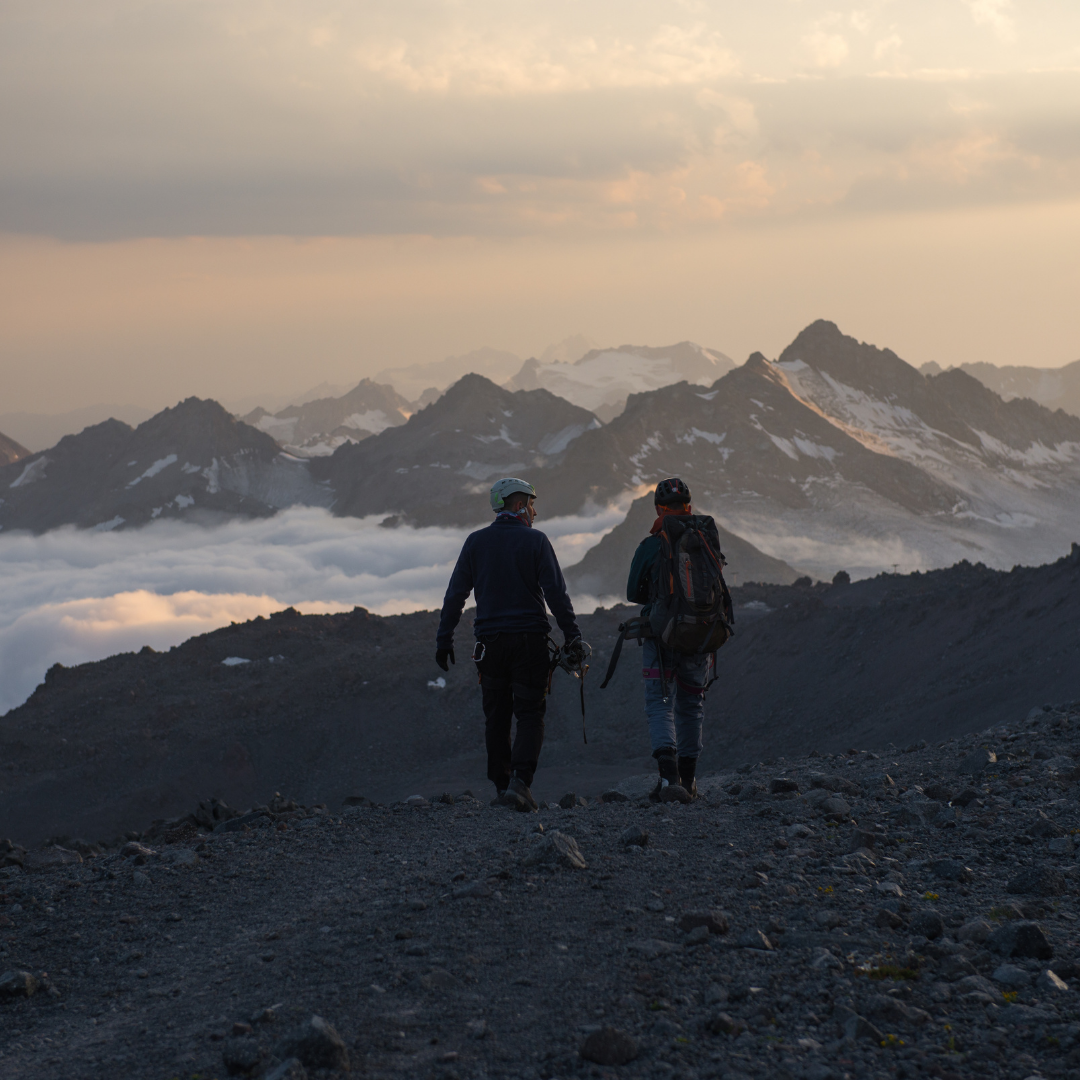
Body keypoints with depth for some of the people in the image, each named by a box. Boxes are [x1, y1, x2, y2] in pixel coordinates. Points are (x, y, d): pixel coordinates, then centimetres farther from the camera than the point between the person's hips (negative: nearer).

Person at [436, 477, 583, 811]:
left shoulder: (475, 542, 6)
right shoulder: (535, 540, -3)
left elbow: (455, 594, 5)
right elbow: (556, 593, -7)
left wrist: (444, 639, 10)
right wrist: (572, 635, -4)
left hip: (490, 642, 3)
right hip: (529, 639, -3)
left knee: (496, 717, 11)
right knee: (530, 715, 0)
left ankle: (501, 784, 13)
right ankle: (520, 781, -16)